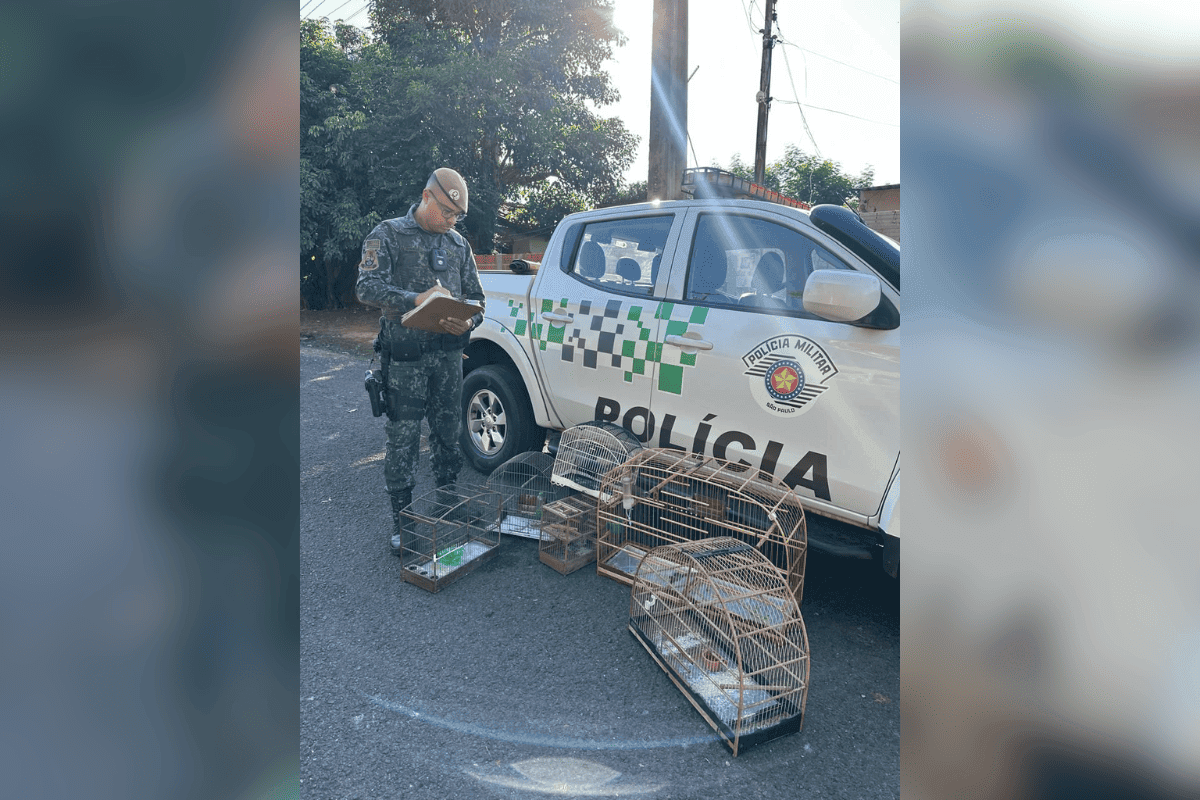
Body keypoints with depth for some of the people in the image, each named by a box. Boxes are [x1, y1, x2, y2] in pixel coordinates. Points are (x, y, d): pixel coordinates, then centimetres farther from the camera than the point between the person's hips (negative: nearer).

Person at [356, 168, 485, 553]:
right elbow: (367, 287, -11)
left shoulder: (458, 244, 15)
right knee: (403, 438, -1)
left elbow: (476, 297, 16)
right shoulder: (389, 235, 1)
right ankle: (401, 520, 11)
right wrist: (417, 299, -26)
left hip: (449, 354, 4)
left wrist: (468, 322, -8)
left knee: (448, 433, 11)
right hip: (406, 357, -4)